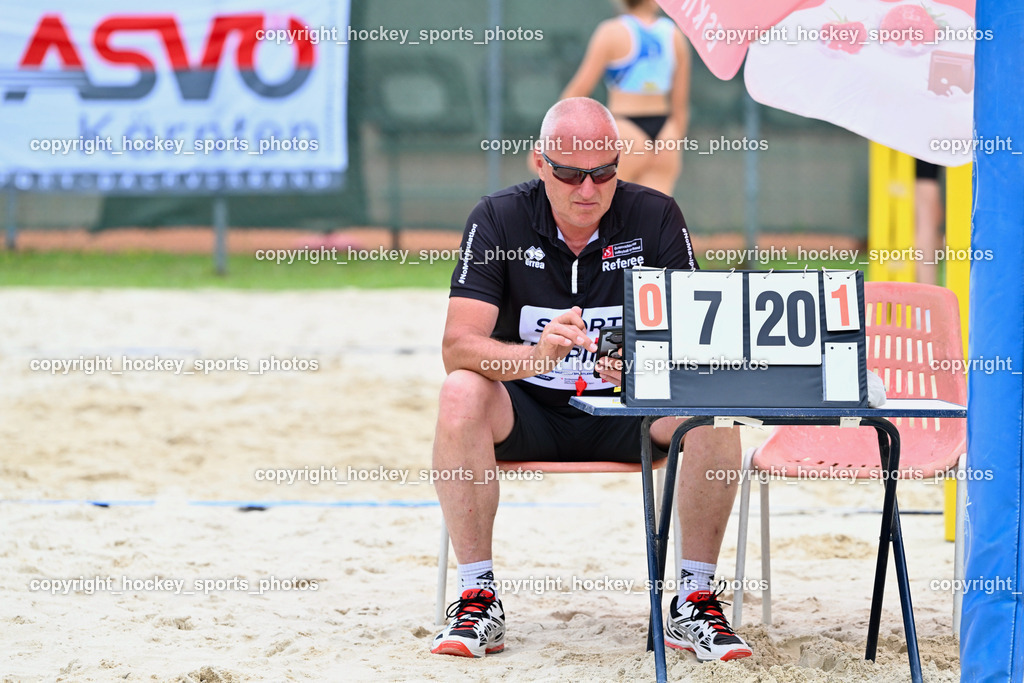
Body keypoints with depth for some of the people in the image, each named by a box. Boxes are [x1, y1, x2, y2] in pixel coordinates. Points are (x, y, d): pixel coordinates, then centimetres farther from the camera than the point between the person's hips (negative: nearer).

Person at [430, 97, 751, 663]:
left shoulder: (655, 217, -8)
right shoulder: (499, 220, -10)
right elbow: (457, 346, -19)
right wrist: (535, 355, -40)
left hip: (630, 411, 1)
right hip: (528, 413, 0)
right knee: (461, 394, -33)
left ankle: (695, 602, -20)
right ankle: (477, 600, -25)